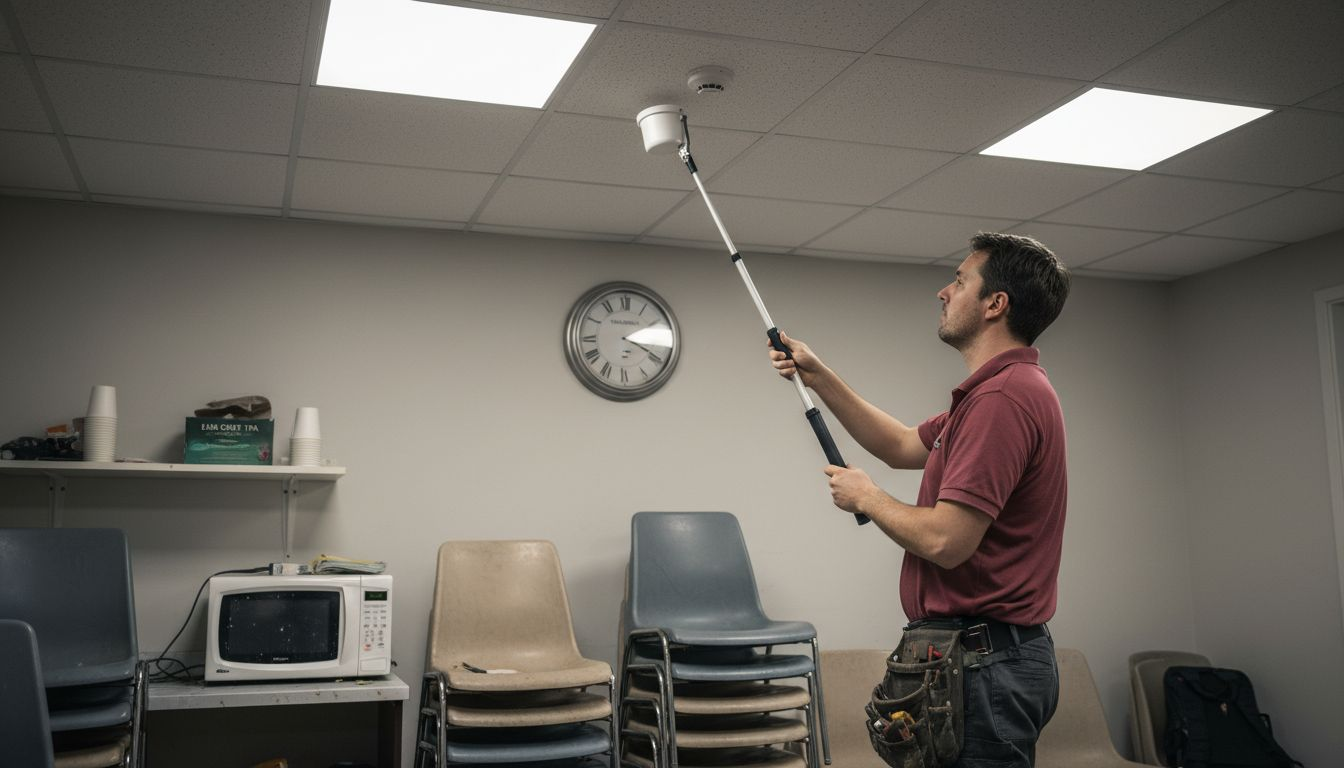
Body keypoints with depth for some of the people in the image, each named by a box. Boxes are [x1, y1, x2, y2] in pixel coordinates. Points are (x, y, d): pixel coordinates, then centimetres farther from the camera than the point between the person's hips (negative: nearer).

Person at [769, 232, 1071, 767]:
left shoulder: (1003, 396, -22)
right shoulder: (1008, 388, 14)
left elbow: (944, 541, -26)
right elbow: (903, 447, 24)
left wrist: (865, 497, -7)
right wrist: (817, 377, 19)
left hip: (980, 660, -11)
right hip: (991, 654, 11)